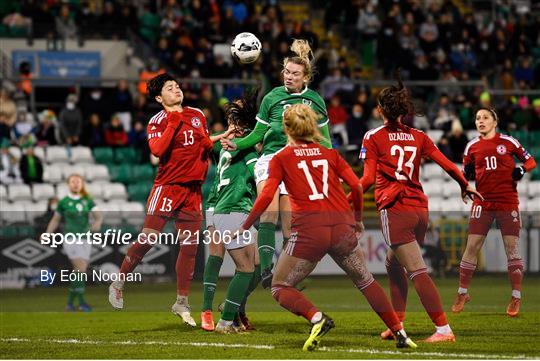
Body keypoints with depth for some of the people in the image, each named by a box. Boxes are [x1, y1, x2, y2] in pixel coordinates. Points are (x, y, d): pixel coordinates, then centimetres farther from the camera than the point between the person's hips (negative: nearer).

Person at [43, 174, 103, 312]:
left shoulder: (88, 201, 8)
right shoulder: (63, 202, 2)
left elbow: (98, 215, -1)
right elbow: (55, 219, 11)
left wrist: (98, 223, -24)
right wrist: (47, 234, -2)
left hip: (85, 239, 4)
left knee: (80, 272, 3)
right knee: (80, 267, -20)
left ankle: (70, 302, 14)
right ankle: (81, 301, -19)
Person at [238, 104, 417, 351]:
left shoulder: (281, 158, 7)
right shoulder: (330, 154, 15)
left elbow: (267, 196, -4)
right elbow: (356, 186, 7)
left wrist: (245, 226, 5)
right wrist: (358, 218, 22)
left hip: (308, 228, -3)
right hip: (342, 226, 4)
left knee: (280, 288, 9)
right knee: (365, 280, 23)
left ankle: (316, 318, -18)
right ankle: (399, 332, 17)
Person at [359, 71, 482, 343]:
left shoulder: (373, 137, 0)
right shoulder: (418, 137, 11)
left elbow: (367, 178, -8)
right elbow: (447, 165, 10)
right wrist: (466, 187, 25)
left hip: (395, 210, -5)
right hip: (420, 208, 5)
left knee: (417, 271, -10)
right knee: (393, 263, 23)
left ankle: (444, 329, -17)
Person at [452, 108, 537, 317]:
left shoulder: (507, 142, 1)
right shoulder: (472, 147, 7)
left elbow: (530, 161, 8)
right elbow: (466, 174, 16)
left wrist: (522, 169, -13)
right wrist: (467, 173, -7)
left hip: (507, 202, -2)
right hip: (483, 202, 2)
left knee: (512, 248, -3)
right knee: (472, 246, -2)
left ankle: (516, 298, 5)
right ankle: (462, 293, 10)